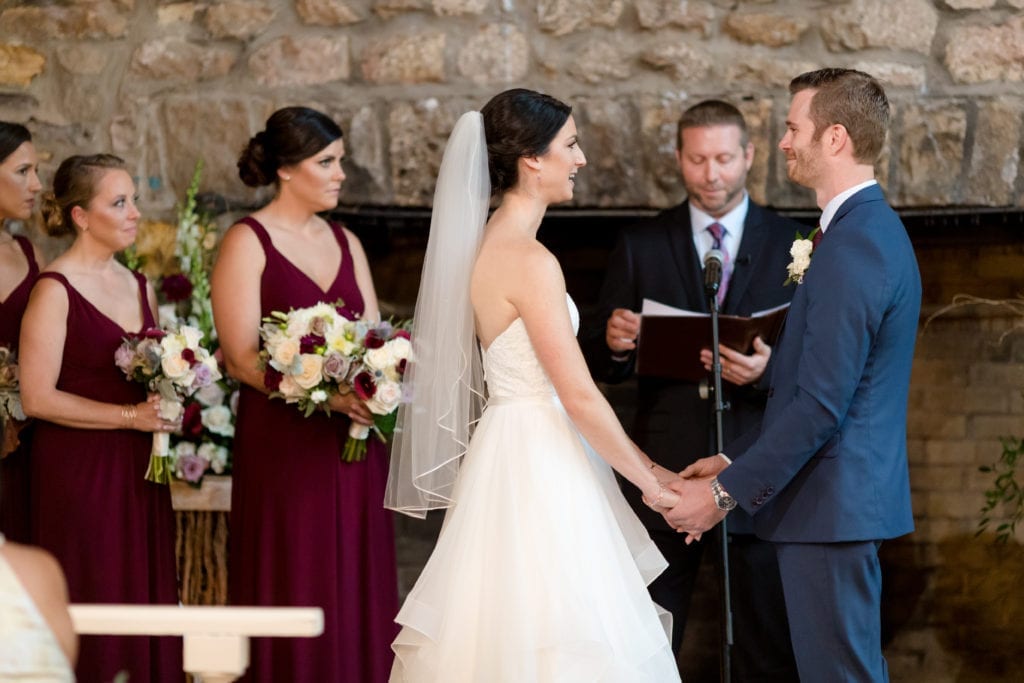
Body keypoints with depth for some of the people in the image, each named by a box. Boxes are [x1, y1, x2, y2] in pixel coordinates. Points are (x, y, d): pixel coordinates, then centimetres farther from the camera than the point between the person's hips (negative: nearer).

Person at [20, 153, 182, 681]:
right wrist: (132, 416, -15)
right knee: (93, 604, -5)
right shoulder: (55, 290, -8)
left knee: (147, 599, 4)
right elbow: (38, 398, -14)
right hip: (79, 472, -7)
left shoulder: (139, 287, 14)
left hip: (138, 470, 7)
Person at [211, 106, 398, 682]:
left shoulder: (346, 243, 14)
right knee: (296, 591, -3)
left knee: (356, 589, 5)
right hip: (282, 444, -5)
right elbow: (242, 359, -11)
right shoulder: (248, 243, -4)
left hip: (354, 444, 5)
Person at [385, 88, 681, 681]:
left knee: (507, 632, 10)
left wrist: (644, 464, 15)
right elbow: (579, 395, -18)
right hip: (537, 468, -10)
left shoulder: (491, 244, 11)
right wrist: (648, 481, -7)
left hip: (514, 452, 10)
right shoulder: (530, 261, -18)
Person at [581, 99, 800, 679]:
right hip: (666, 475, 1)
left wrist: (768, 369, -22)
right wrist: (614, 346, -17)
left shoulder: (793, 246, 4)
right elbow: (599, 365, 6)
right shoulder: (641, 246, 7)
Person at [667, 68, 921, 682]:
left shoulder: (850, 250, -20)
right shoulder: (877, 229, 14)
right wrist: (734, 462, 15)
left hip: (831, 504, -11)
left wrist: (726, 493, -17)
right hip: (852, 496, 11)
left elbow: (820, 406, -23)